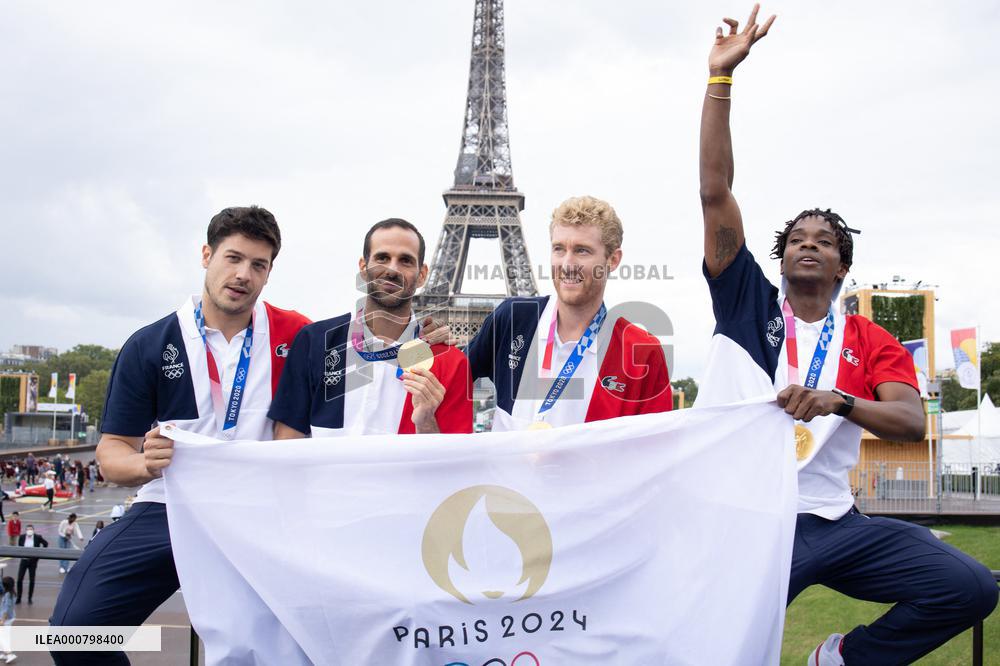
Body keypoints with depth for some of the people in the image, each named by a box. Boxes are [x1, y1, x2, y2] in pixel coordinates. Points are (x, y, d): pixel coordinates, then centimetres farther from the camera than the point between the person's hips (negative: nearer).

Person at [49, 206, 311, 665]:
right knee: (75, 626, -19)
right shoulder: (149, 347, 2)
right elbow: (111, 452, 2)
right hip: (169, 508, 0)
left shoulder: (292, 337, 3)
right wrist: (144, 463, -21)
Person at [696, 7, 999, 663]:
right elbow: (716, 193, -1)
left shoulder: (870, 342, 11)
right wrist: (721, 76, -5)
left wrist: (840, 401, -23)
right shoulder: (747, 304, 6)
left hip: (834, 522, 3)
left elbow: (912, 422, -4)